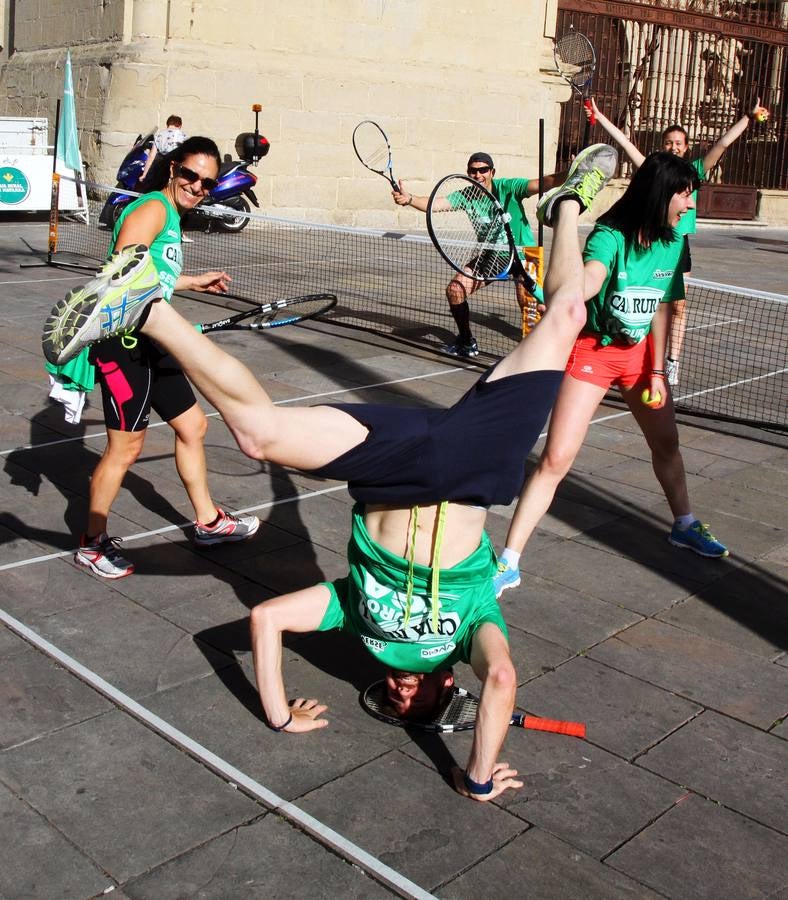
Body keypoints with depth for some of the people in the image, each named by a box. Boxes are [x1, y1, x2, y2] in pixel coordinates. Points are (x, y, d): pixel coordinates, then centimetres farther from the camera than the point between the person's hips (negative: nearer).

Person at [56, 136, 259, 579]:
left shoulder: (172, 218, 17)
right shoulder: (154, 208, -12)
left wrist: (192, 282, 35)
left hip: (151, 344, 10)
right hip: (125, 344, -10)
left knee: (193, 425, 18)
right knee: (126, 447, -2)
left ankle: (208, 521, 35)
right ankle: (92, 543, 16)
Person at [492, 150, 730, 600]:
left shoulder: (674, 244, -5)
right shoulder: (610, 236, -24)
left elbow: (663, 309, 4)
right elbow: (587, 282, -45)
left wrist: (657, 371, 1)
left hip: (640, 352, 6)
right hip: (592, 351, -6)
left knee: (667, 442, 19)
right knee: (555, 460, -11)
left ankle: (684, 525, 46)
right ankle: (509, 563, -4)